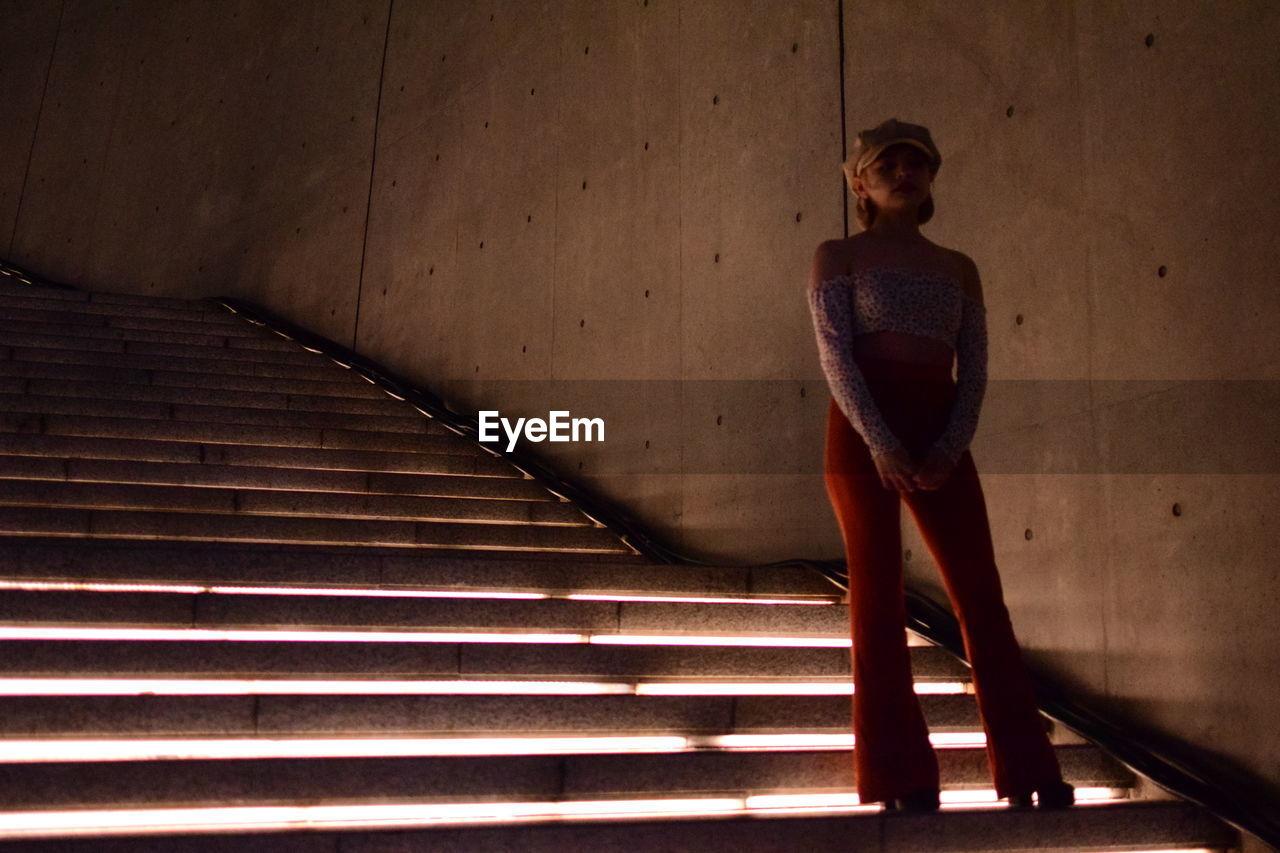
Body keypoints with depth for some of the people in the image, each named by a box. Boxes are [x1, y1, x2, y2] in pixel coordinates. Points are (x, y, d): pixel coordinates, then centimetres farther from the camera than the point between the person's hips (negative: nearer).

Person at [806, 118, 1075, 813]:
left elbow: (974, 369, 9)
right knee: (878, 591, -3)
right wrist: (879, 441, -18)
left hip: (940, 433, 4)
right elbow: (835, 356, -5)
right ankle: (902, 778, 4)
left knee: (981, 594, 0)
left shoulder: (959, 268, 19)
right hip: (862, 428, -3)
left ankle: (1026, 772, 10)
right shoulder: (838, 256, 8)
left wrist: (951, 447, -9)